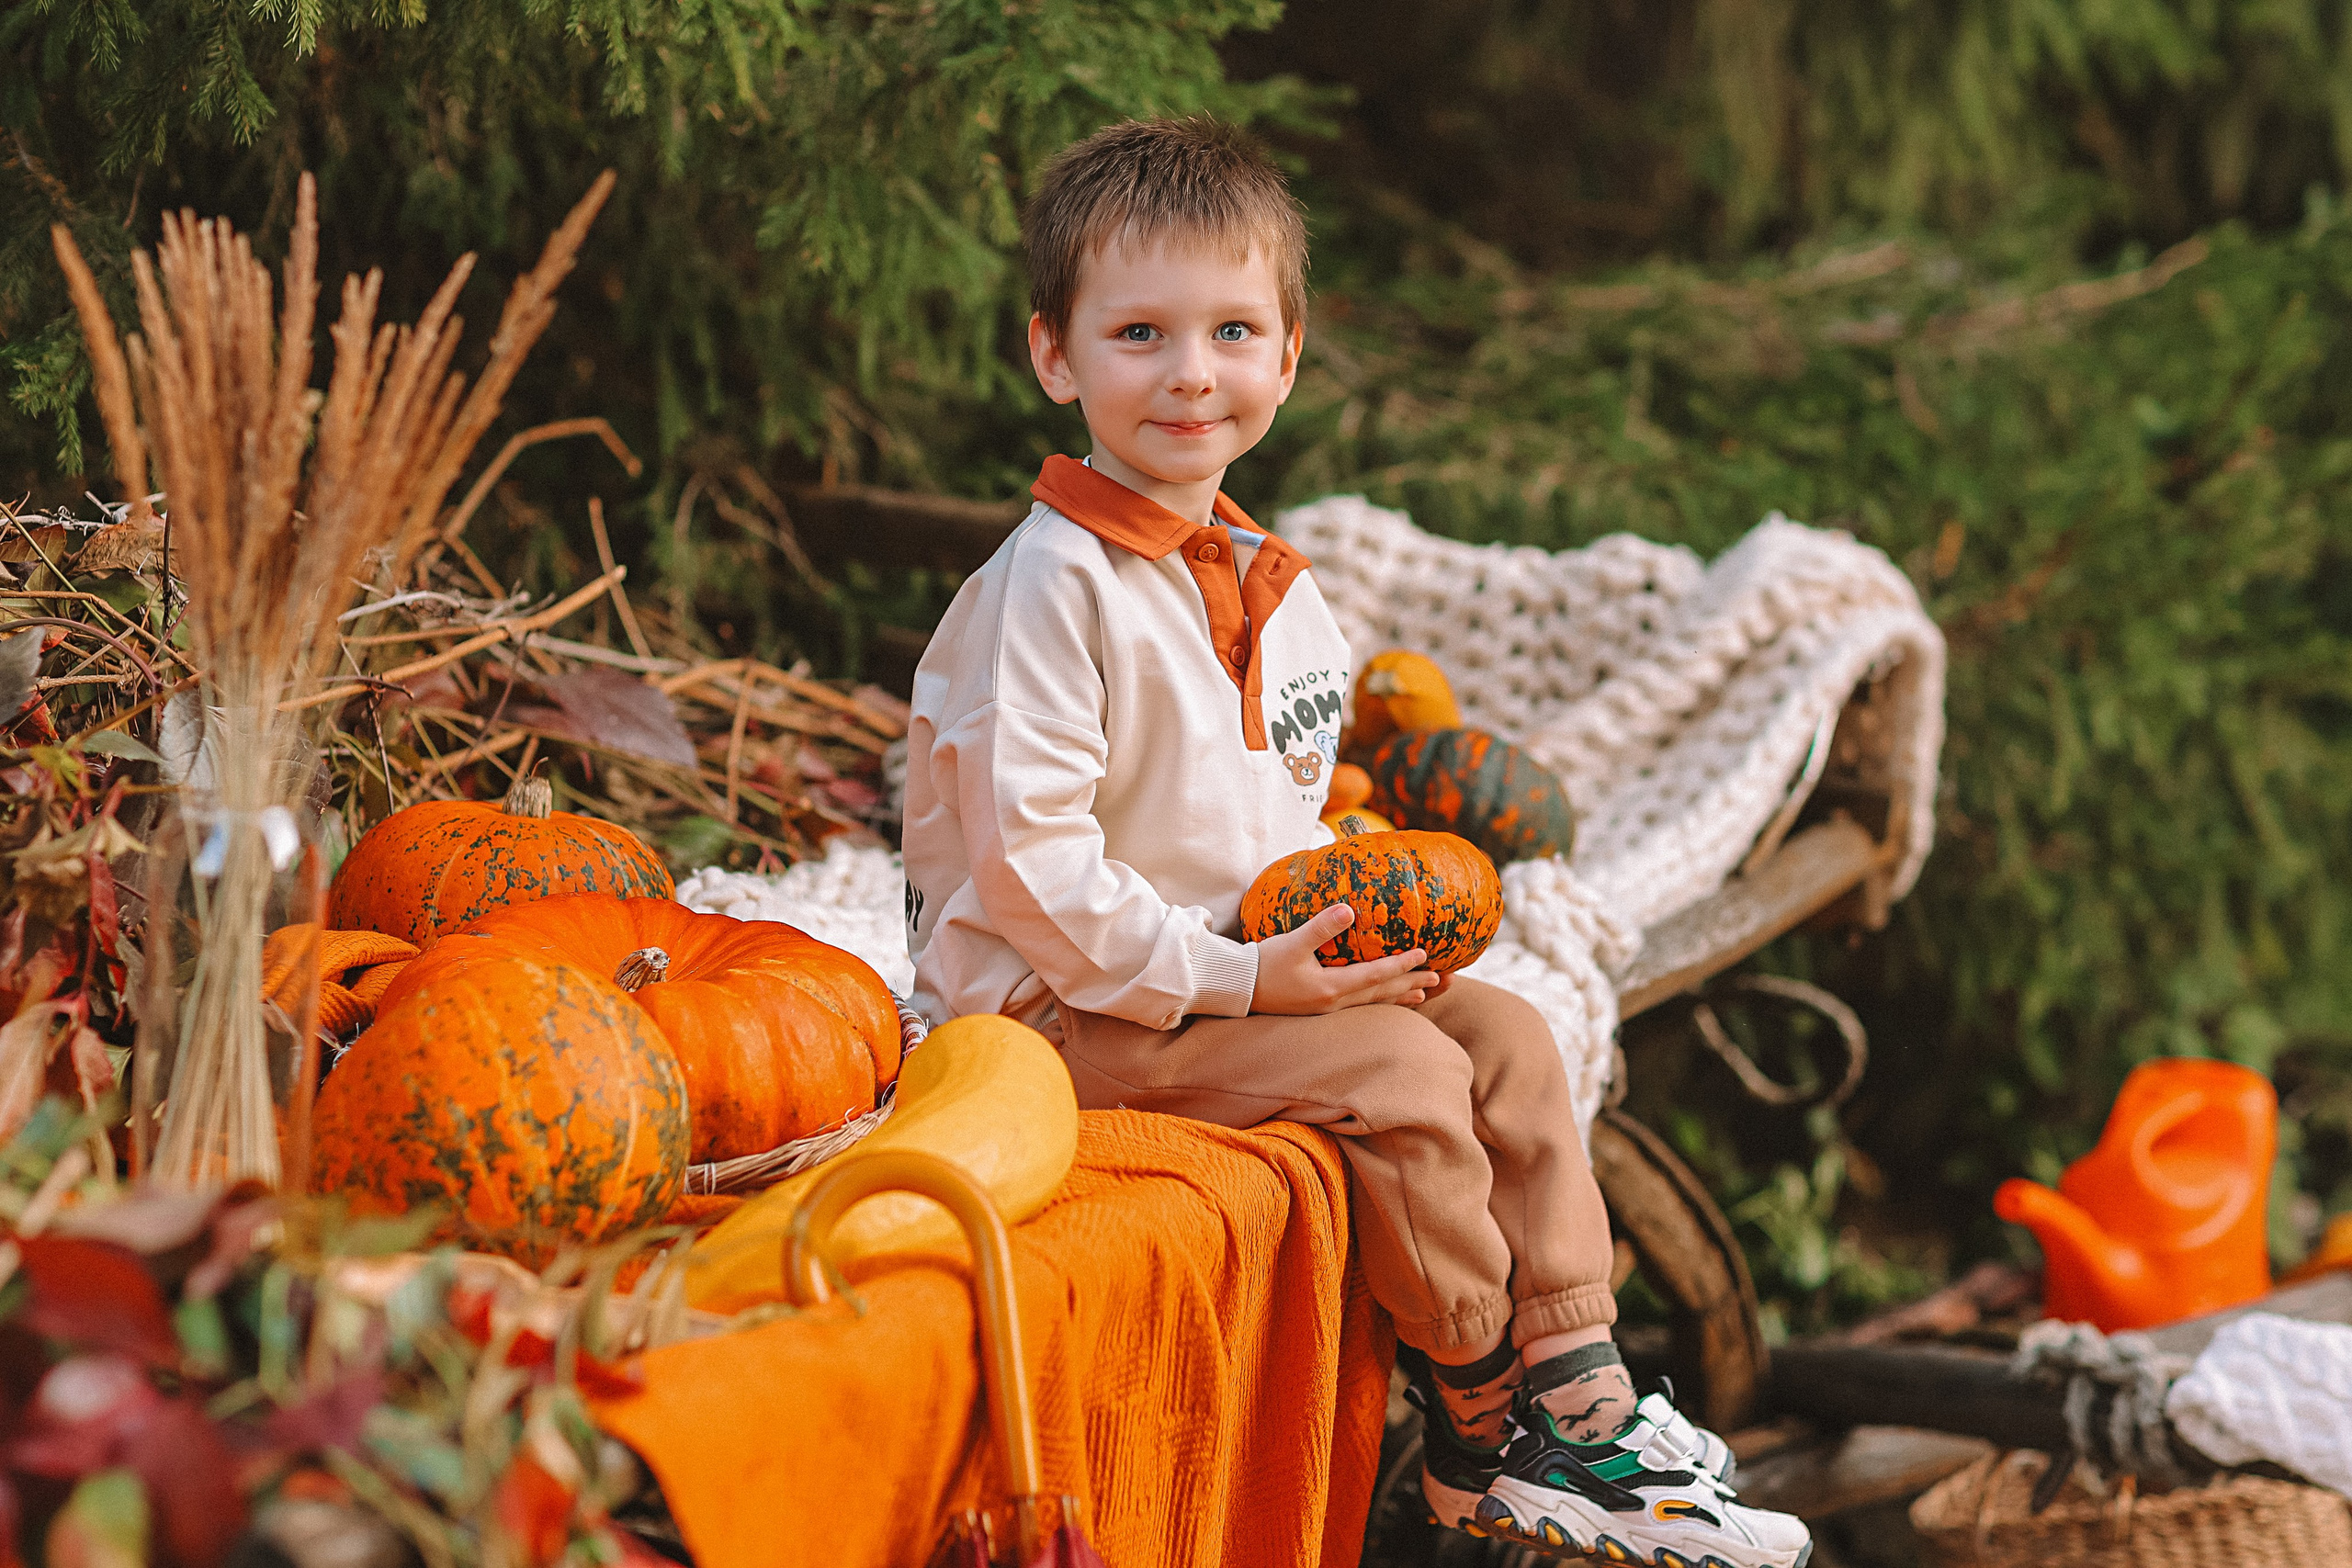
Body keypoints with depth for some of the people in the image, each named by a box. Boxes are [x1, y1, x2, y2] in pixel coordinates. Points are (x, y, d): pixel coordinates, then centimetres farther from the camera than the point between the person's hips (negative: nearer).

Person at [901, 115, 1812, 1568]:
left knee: (1508, 1036, 0)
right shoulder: (1050, 587, -17)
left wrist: (1361, 932, 0)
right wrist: (1232, 977, -23)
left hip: (1249, 974, 9)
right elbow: (1028, 862, -23)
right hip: (1060, 1009, -9)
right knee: (1402, 1076, -21)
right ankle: (1490, 1439, -6)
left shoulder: (1277, 592, 11)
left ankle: (1579, 1398, 0)